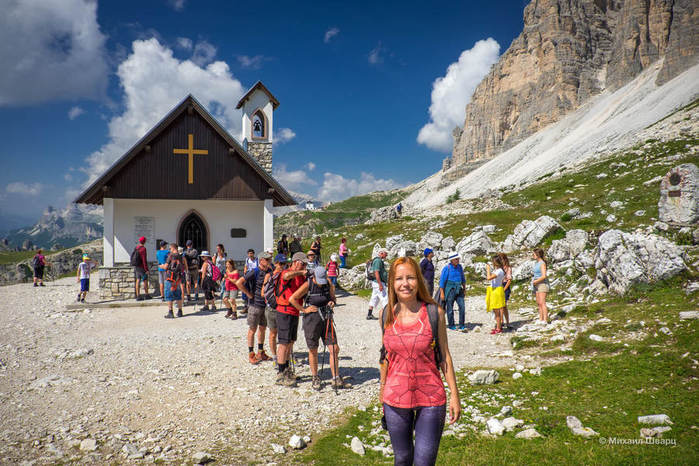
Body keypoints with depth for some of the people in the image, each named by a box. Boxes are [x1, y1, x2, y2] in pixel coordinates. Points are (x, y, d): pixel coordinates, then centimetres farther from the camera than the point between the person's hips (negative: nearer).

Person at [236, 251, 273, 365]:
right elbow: (239, 283, -21)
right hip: (255, 304, -6)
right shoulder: (254, 272, -14)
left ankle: (260, 353, 26)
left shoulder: (269, 271, 5)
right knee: (253, 330, 2)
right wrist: (249, 294, -14)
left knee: (263, 328, 14)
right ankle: (251, 355, 11)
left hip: (266, 304, 6)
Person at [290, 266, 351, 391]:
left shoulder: (329, 284, 1)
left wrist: (332, 302, -6)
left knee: (334, 349, -1)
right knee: (313, 350, 7)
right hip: (311, 320, -3)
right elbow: (292, 299, -7)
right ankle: (315, 378, 24)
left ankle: (336, 380, 8)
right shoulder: (308, 285, -9)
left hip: (326, 318, 3)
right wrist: (304, 310, -7)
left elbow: (333, 297, 16)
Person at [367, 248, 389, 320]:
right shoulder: (378, 260, -15)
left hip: (376, 283, 10)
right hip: (378, 282, -10)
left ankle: (369, 315, 15)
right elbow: (376, 273, -23)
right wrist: (380, 284, -25)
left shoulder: (379, 260, 17)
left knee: (374, 298, 12)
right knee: (384, 298, -7)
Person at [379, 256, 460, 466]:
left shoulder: (434, 312, -7)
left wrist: (454, 394, -1)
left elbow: (444, 354, 0)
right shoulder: (386, 315, -1)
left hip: (431, 398, -2)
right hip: (395, 399, 2)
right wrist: (382, 389, 19)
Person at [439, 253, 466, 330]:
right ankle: (451, 325, 16)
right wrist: (442, 293, -12)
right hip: (450, 290, -4)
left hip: (458, 290, 4)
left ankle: (462, 325, 0)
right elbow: (442, 281, -9)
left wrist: (464, 288, 21)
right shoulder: (446, 268, -10)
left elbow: (463, 279, 20)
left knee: (462, 306, -7)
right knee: (450, 308, 3)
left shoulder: (459, 267, 6)